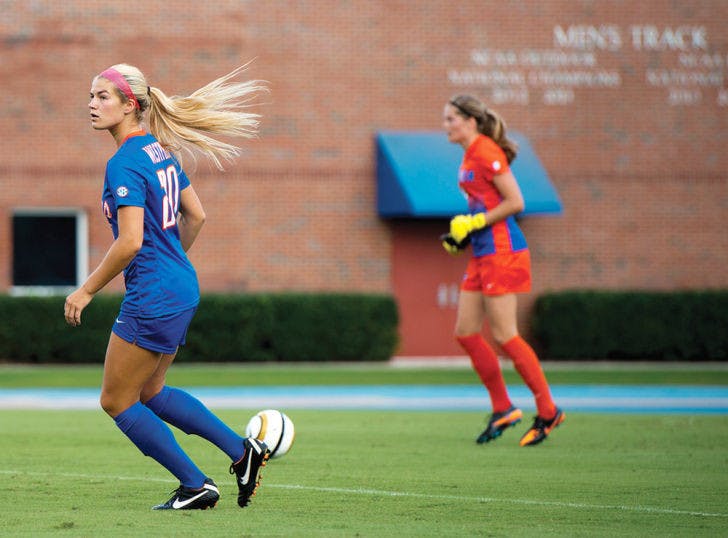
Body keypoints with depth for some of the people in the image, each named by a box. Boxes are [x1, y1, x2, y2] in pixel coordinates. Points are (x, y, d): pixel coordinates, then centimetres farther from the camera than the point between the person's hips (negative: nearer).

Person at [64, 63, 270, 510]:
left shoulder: (124, 164, -19)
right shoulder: (161, 151, 9)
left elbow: (130, 242, -25)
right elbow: (196, 215, 17)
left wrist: (87, 291, -15)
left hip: (152, 299, -10)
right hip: (182, 289, 10)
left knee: (116, 401, 4)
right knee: (150, 393, 23)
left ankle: (196, 486, 7)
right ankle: (242, 451, 20)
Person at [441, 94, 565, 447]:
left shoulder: (486, 153, -13)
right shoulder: (471, 156, 16)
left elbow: (515, 202, -17)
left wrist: (474, 223, -15)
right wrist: (462, 232, 13)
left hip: (502, 251, -10)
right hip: (483, 254, 10)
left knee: (504, 335, -8)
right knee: (465, 332, 7)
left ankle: (548, 411, 0)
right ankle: (503, 409, 13)